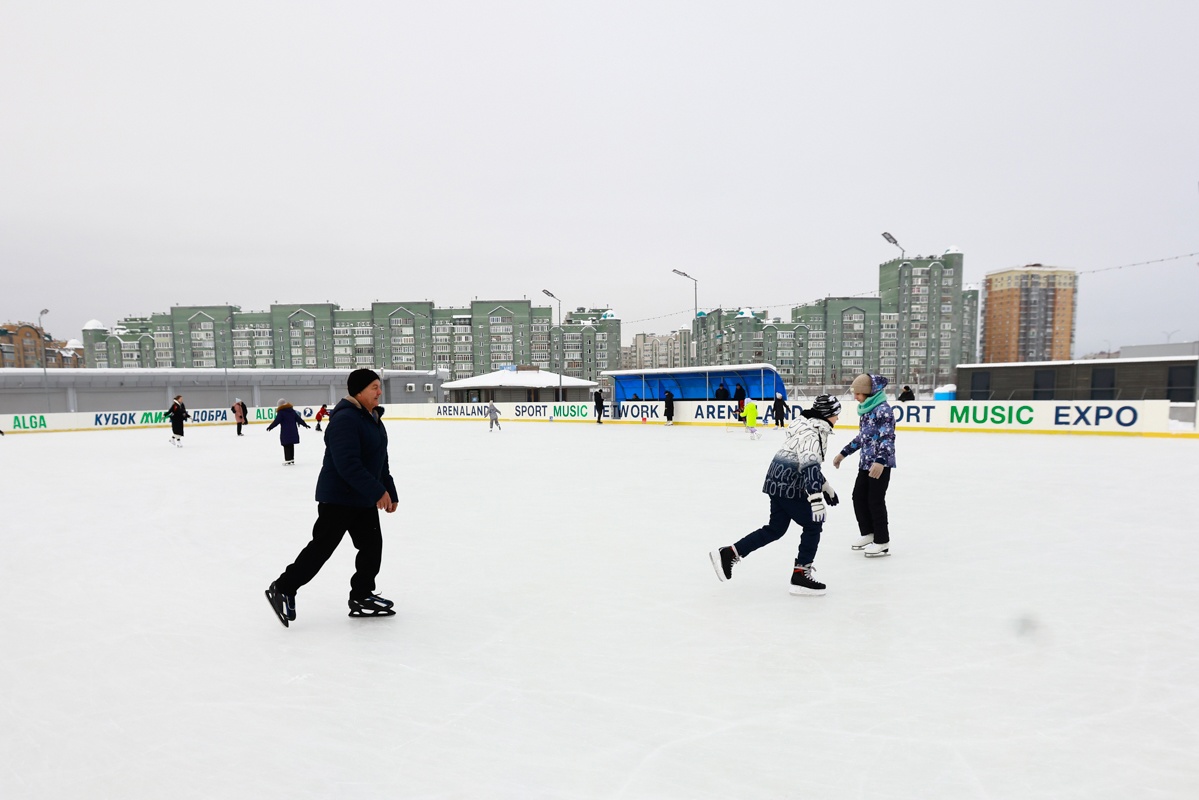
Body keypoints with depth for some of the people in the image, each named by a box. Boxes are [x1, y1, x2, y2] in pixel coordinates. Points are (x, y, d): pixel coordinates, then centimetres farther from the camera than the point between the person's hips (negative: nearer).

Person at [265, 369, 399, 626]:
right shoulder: (345, 419, -22)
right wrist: (377, 491, -26)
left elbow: (380, 461, 17)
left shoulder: (373, 419, 10)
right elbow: (347, 464, -29)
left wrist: (390, 492, 15)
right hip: (338, 497, -9)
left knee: (372, 545, 10)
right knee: (321, 547, -2)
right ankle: (283, 589, 14)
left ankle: (361, 596, 22)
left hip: (364, 499, 9)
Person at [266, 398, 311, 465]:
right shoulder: (292, 411, 10)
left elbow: (276, 421, -13)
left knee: (286, 446, -2)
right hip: (293, 431, 6)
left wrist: (270, 427, -6)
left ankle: (288, 460, -4)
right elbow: (298, 418, 13)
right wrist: (305, 424, 21)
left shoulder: (281, 412, -9)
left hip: (285, 432, -6)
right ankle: (292, 459, 19)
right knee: (291, 445, 14)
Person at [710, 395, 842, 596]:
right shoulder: (812, 433, -18)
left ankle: (728, 554, 14)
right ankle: (800, 576, 6)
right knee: (813, 525, 1)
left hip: (779, 482, 10)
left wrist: (825, 487, 30)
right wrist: (816, 498, -39)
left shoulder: (811, 427, 14)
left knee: (775, 529, 15)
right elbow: (809, 466, -31)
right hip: (788, 487, -10)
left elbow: (809, 462, 26)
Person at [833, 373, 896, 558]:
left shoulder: (883, 409, -16)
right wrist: (843, 453, 22)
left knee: (875, 500, -4)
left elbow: (888, 437, -23)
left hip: (880, 463, -9)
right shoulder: (865, 409, 12)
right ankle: (868, 534, 27)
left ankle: (882, 542, 7)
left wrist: (880, 461, -36)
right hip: (865, 462, 9)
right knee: (858, 497, 12)